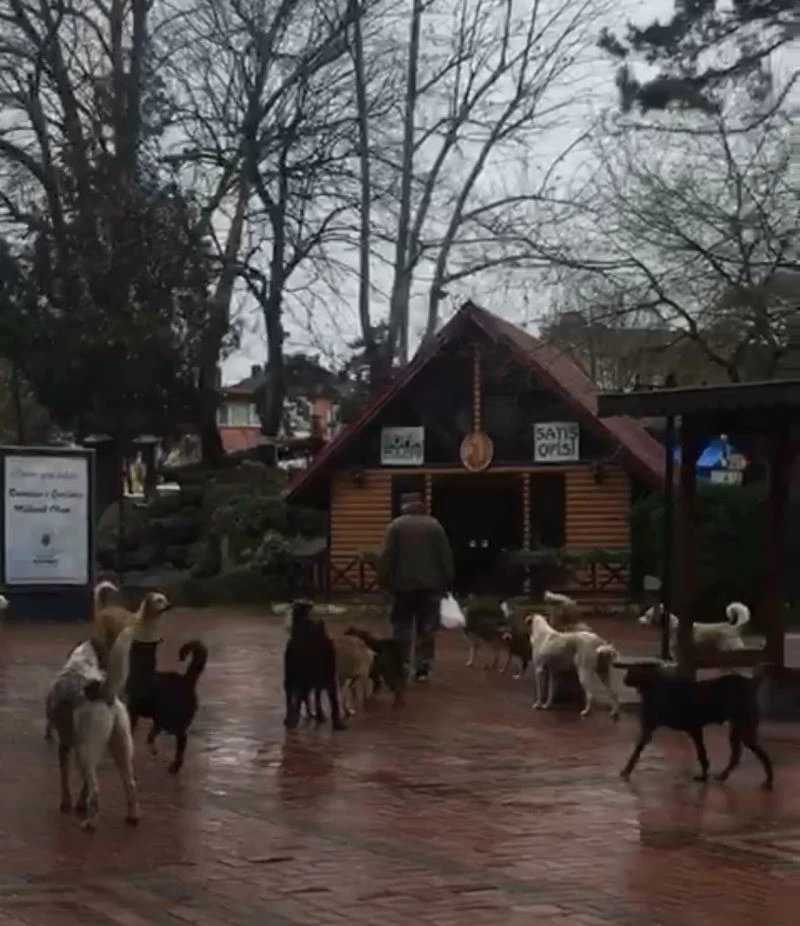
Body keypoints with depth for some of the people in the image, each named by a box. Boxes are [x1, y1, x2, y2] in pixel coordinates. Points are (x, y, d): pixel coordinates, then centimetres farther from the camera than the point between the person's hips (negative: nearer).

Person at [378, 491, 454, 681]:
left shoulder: (396, 526, -2)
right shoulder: (435, 525, 4)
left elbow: (386, 557, -6)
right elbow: (446, 557, 4)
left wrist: (385, 581, -1)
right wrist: (447, 582, 9)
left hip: (403, 585, -1)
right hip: (430, 585, 1)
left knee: (402, 628, 8)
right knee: (426, 629, 5)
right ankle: (423, 668, 0)